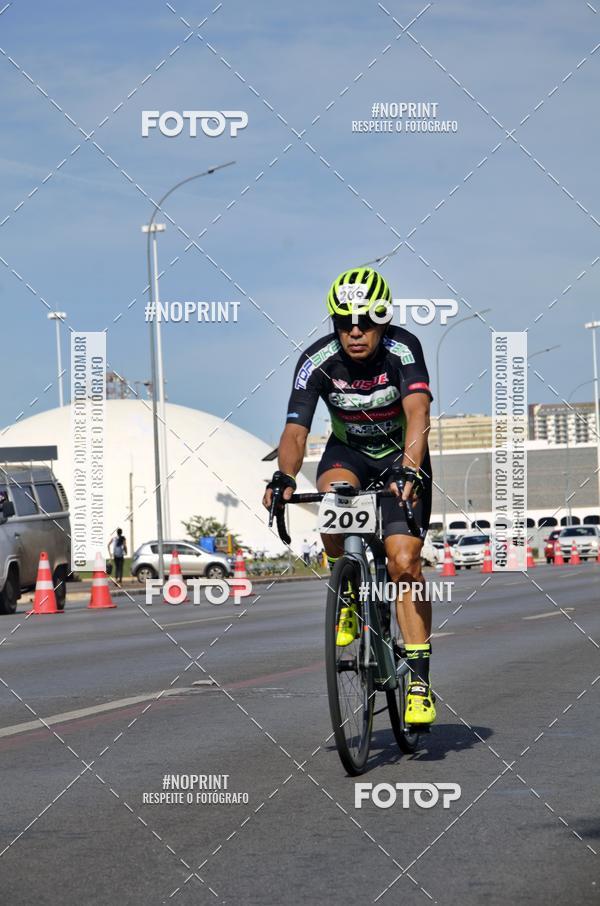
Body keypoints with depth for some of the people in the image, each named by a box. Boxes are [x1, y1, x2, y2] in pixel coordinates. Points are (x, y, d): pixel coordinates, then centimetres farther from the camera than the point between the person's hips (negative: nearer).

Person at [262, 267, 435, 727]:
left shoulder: (403, 350, -26)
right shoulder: (317, 361, -22)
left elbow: (418, 413, -40)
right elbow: (296, 429, -29)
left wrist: (409, 471, -57)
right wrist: (284, 477, -49)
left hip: (402, 456, -2)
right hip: (348, 452, 2)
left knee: (404, 563, -17)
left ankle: (420, 679, -12)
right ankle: (347, 598, -9)